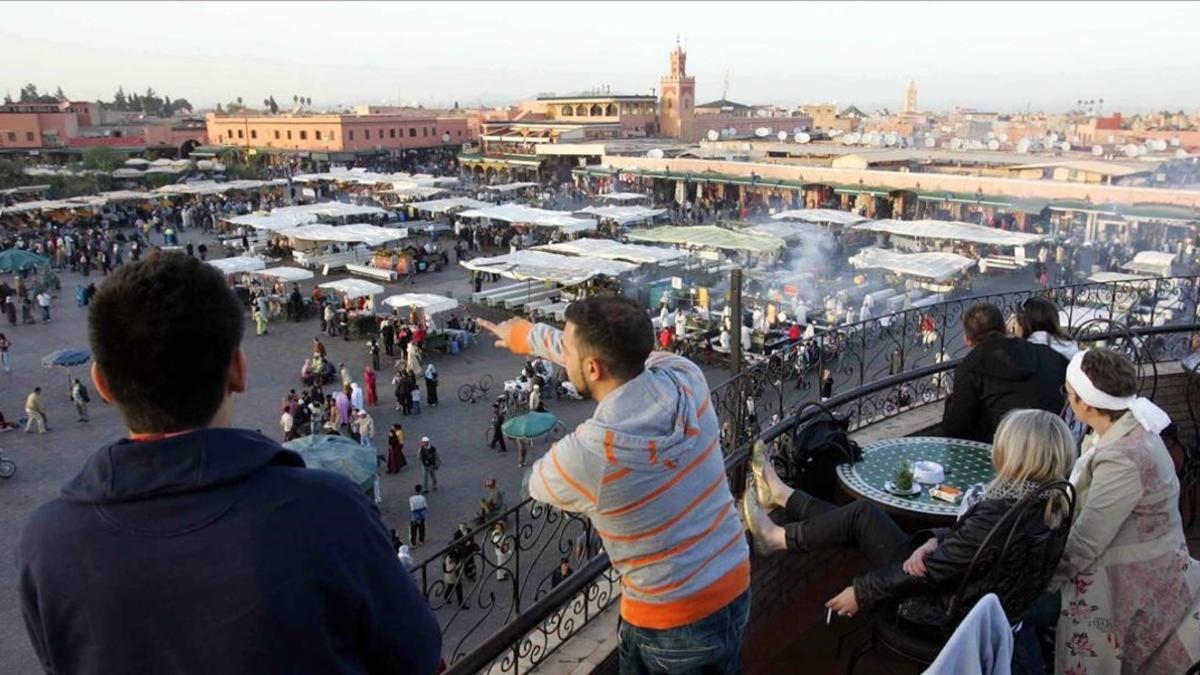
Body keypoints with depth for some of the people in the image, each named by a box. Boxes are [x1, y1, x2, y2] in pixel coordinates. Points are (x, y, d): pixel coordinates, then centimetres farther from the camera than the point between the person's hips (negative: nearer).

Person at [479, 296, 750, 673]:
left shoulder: (584, 454, -29)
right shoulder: (684, 375, -16)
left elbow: (538, 484, -3)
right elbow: (609, 351, 4)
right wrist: (527, 335, 19)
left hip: (671, 620, -5)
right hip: (736, 587, 6)